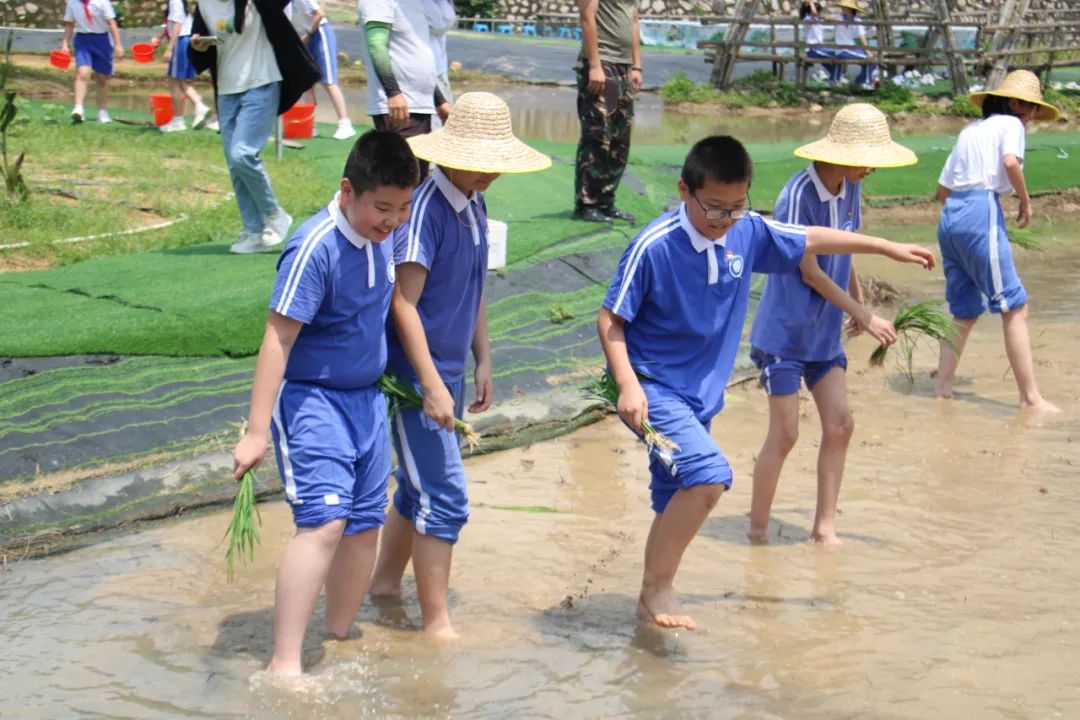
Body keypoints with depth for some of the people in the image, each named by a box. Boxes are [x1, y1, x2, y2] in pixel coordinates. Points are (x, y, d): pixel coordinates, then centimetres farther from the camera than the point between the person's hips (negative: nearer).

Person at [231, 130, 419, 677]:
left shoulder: (381, 237, 2)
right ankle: (284, 664, -19)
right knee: (324, 520, -19)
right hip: (311, 398, -8)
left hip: (366, 396, 8)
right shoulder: (315, 248, -22)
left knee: (365, 524, 10)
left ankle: (339, 641, 27)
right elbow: (277, 339, -22)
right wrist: (256, 431, -23)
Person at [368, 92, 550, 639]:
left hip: (449, 369, 9)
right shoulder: (426, 208, -20)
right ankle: (436, 623, -1)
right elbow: (403, 303, -22)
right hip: (418, 373, -9)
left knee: (420, 486, 20)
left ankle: (386, 581, 37)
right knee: (445, 499, -8)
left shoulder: (474, 206, 8)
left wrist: (483, 360, 18)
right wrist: (432, 386, -23)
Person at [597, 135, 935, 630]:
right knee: (709, 474, -25)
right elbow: (610, 319, -12)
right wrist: (627, 384, -24)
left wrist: (889, 248, 20)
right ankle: (658, 588, -12)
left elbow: (812, 240, 14)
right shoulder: (654, 247, -19)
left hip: (701, 394, 7)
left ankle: (652, 599, 28)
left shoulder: (748, 232, -2)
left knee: (676, 505, 13)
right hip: (652, 389, -7)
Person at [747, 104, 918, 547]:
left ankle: (825, 524, 13)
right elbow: (810, 273, -19)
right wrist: (865, 317, -14)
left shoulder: (849, 190, 0)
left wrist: (857, 303, 21)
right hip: (784, 331, -7)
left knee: (840, 424, 3)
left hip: (825, 332, 7)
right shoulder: (798, 195, -22)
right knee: (785, 433, -4)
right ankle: (758, 528, 11)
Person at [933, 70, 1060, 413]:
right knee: (1014, 308, -7)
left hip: (950, 217, 8)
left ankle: (943, 384, 15)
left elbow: (943, 189, 22)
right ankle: (1031, 398, -11)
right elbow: (1011, 162, -18)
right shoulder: (1010, 124, 3)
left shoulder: (970, 130, 24)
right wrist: (1026, 202, -5)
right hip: (981, 212, -8)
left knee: (964, 310, 16)